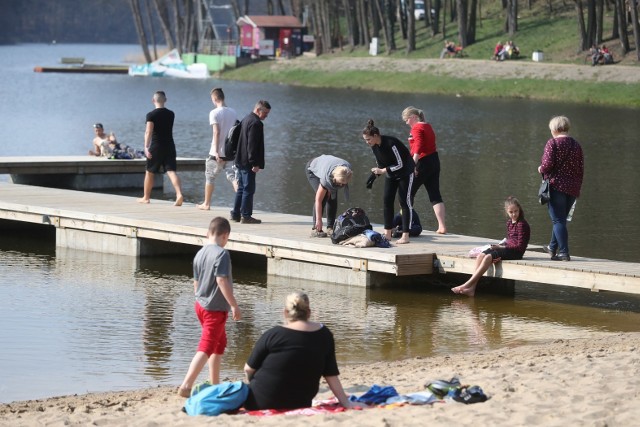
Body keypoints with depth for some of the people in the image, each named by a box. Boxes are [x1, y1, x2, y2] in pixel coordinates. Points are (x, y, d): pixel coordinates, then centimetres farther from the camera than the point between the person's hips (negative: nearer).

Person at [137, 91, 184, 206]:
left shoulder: (151, 115, -8)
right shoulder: (171, 114, 8)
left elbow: (149, 132, -19)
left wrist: (146, 147, -25)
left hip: (156, 146, -3)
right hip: (170, 146, 3)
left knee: (149, 172, 13)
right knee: (171, 171, -6)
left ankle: (146, 197, 25)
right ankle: (179, 194, -27)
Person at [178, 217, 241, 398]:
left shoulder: (200, 254, 6)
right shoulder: (221, 254, -16)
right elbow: (222, 281, -23)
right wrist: (234, 305, -18)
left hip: (201, 305, 9)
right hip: (215, 309, -9)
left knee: (220, 343, 23)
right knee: (206, 349, -8)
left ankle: (214, 384, 30)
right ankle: (186, 386, -17)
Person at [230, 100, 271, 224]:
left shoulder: (246, 119, 16)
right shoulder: (256, 123, -16)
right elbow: (252, 145, -21)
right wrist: (254, 163, -20)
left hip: (241, 161, 10)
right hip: (248, 162, -10)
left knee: (241, 188, 15)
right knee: (249, 188, -5)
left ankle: (236, 214, 18)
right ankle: (245, 216, -4)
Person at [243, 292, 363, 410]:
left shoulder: (273, 335, -13)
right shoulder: (324, 335, -3)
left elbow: (249, 369, -3)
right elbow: (331, 374, -1)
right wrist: (345, 402, 7)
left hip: (262, 402, -4)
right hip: (300, 404, 4)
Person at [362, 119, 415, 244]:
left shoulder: (391, 143, -30)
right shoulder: (374, 146, -7)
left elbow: (400, 164, -26)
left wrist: (383, 170, -26)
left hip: (405, 172, -8)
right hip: (390, 173, 8)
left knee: (405, 202, -7)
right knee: (387, 201, 2)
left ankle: (405, 236, -6)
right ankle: (387, 233, 8)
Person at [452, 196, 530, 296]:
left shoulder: (522, 224, -11)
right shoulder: (509, 222, 16)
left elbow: (520, 246, -15)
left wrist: (502, 247, -17)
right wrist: (500, 246, -2)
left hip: (515, 252, -9)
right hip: (507, 248, 9)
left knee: (488, 257, -26)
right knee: (481, 255, -13)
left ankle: (467, 285, -27)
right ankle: (472, 288, -24)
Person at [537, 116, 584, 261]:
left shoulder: (552, 143, -8)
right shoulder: (576, 145, 10)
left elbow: (547, 164, -17)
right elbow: (581, 169, 12)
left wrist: (541, 169, 5)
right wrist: (577, 187, 20)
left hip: (556, 185, -6)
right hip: (573, 188, 6)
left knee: (558, 220, -3)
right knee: (561, 218, 20)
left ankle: (564, 252, -10)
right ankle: (553, 247, 32)